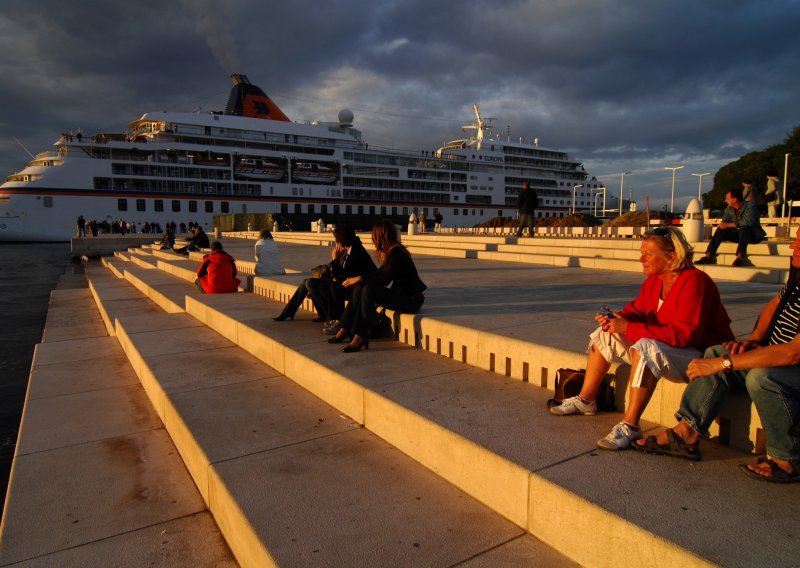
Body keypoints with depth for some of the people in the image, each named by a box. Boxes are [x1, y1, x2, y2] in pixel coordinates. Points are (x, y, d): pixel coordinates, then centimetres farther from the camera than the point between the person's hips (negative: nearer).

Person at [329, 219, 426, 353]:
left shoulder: (396, 252, -17)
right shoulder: (392, 251, 13)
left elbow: (383, 280, -19)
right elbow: (380, 274, 18)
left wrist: (360, 278, -10)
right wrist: (357, 279, 10)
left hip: (410, 300, -10)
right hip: (399, 294, 10)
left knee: (369, 290, -26)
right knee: (359, 287, -2)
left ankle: (360, 336, -22)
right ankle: (346, 330, -2)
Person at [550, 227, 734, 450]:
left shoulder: (694, 281, -24)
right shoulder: (653, 280, 1)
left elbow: (684, 335, -31)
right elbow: (636, 310, 9)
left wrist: (628, 328, -31)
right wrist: (617, 318, -16)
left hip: (700, 355, -9)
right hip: (662, 348, 9)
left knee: (646, 347, -37)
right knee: (606, 334, 3)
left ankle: (629, 427, -32)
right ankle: (585, 401, 9)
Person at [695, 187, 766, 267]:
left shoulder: (751, 205, -16)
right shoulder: (729, 208, 3)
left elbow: (747, 222, -30)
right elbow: (724, 222, 5)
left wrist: (729, 225, -30)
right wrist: (722, 225, -19)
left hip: (754, 235, -6)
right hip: (739, 234, 6)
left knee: (744, 228, -36)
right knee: (720, 230, -15)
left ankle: (740, 257, -44)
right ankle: (709, 256, -23)